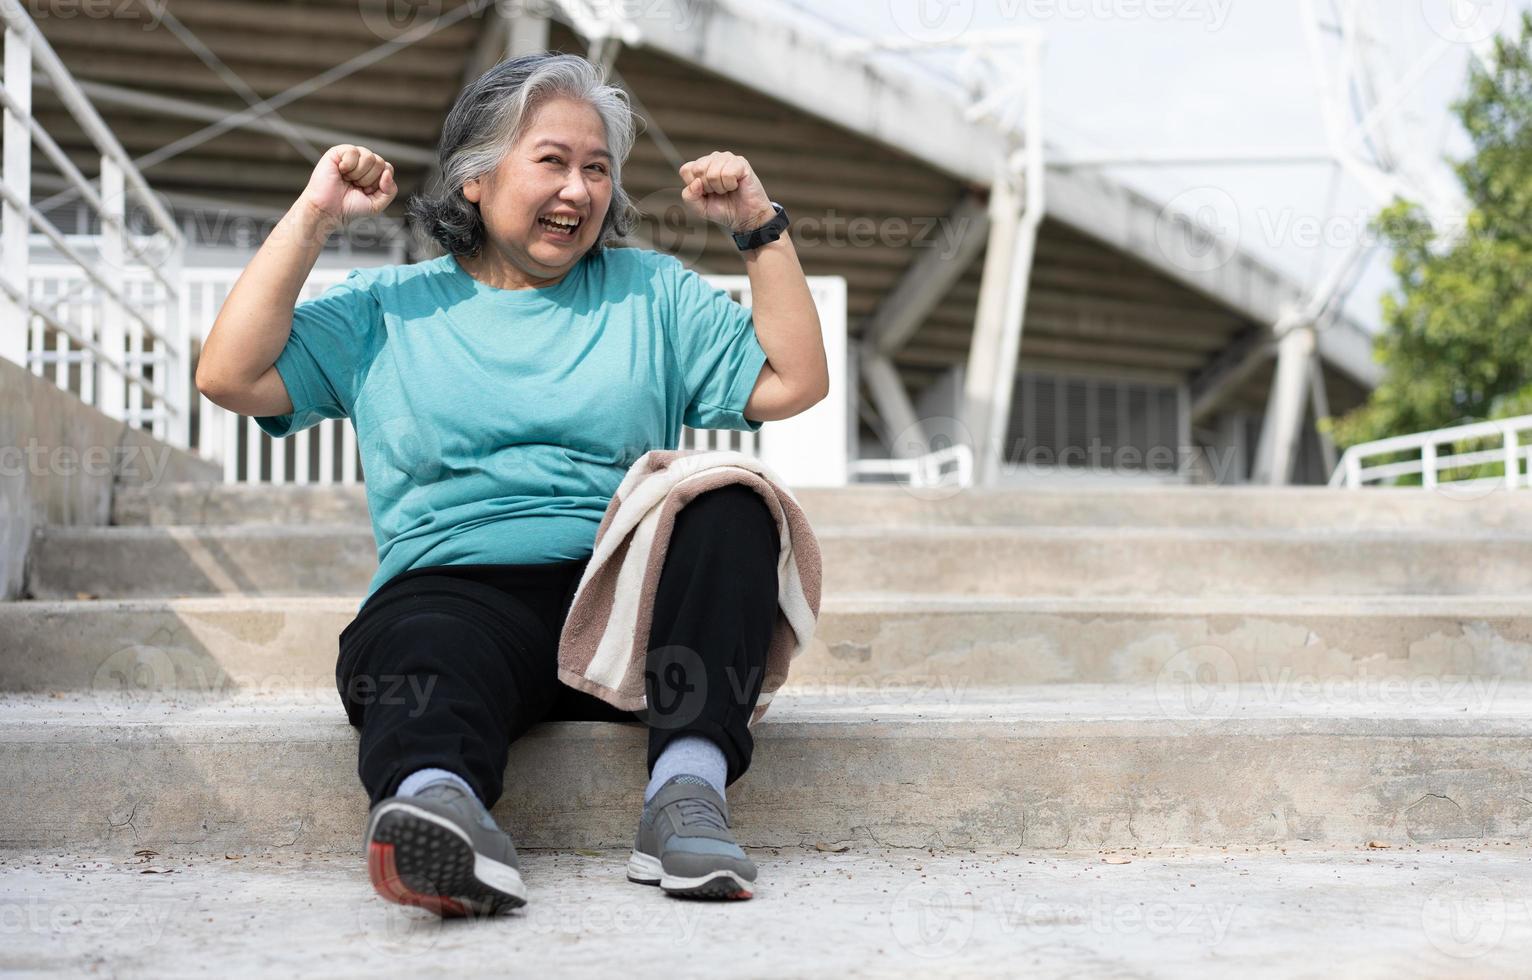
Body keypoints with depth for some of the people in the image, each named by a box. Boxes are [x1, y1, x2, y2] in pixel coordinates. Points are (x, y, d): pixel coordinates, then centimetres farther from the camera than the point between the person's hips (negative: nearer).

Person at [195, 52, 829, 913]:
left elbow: (794, 383, 14)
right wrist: (312, 220, 7)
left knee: (732, 500, -28)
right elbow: (232, 377, 8)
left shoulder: (653, 292, 23)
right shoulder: (388, 308, 19)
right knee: (429, 645, -37)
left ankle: (690, 781, -41)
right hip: (458, 588, -2)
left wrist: (761, 228, 8)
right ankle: (435, 795, -70)